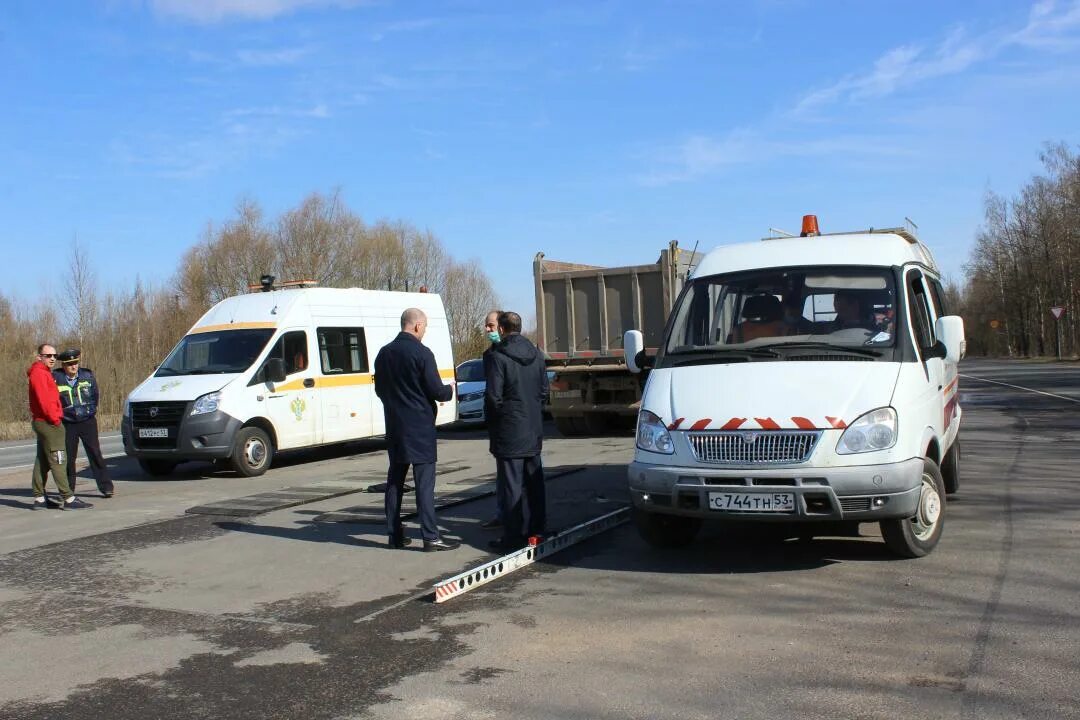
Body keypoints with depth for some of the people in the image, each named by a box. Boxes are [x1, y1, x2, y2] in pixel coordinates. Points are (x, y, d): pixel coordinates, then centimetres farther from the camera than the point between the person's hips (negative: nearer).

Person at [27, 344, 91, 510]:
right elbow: (43, 400, -20)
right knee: (57, 461, -11)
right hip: (47, 422, -11)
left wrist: (55, 417, 14)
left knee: (42, 462, 13)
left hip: (41, 422, 11)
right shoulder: (39, 373, -12)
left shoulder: (44, 373, 19)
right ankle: (68, 499, -12)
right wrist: (54, 419, -15)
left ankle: (39, 498, 18)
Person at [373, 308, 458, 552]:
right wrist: (450, 391, 7)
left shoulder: (384, 353, 7)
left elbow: (379, 389, 15)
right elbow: (436, 391, -14)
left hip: (394, 426, 7)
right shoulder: (422, 353, -14)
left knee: (395, 479, 13)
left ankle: (395, 534, 18)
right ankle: (430, 537, -3)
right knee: (424, 481, -4)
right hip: (419, 426, -6)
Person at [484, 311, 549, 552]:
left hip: (509, 432, -7)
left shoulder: (498, 357, -15)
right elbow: (544, 390, 9)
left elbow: (493, 396, -16)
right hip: (533, 431, 7)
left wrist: (492, 423, -1)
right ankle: (536, 526, 25)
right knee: (533, 480, 16)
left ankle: (513, 535, 0)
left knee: (511, 484, -2)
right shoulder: (536, 355, 6)